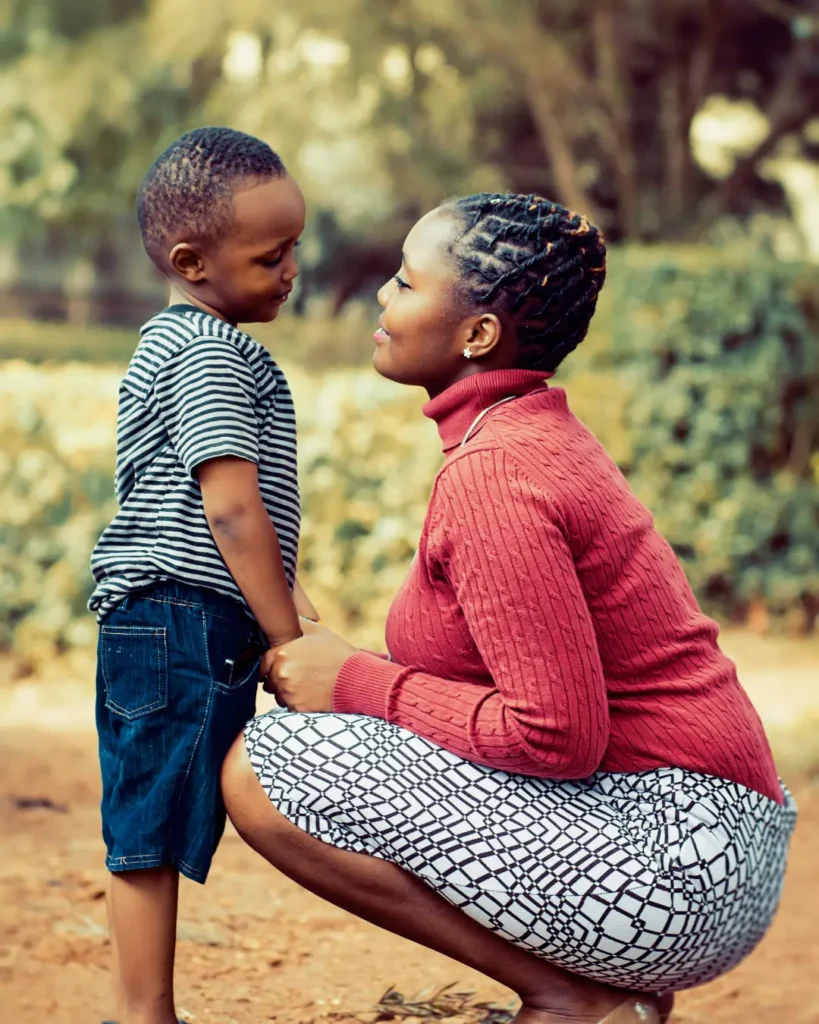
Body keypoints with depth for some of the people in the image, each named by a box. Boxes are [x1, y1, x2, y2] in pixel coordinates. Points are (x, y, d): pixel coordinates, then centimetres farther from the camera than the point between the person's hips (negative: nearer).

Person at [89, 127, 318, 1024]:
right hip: (186, 622, -10)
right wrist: (290, 639, -14)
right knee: (151, 833, -6)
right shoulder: (209, 353, -11)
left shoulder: (173, 345, 21)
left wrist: (290, 606, 22)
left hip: (165, 630, 10)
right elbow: (231, 511, -17)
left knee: (150, 833, 11)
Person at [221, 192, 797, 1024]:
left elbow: (559, 736, -22)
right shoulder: (542, 437, 14)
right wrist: (349, 667, 7)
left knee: (259, 768, -13)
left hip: (668, 863, -10)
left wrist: (358, 684, -11)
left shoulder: (491, 475, -17)